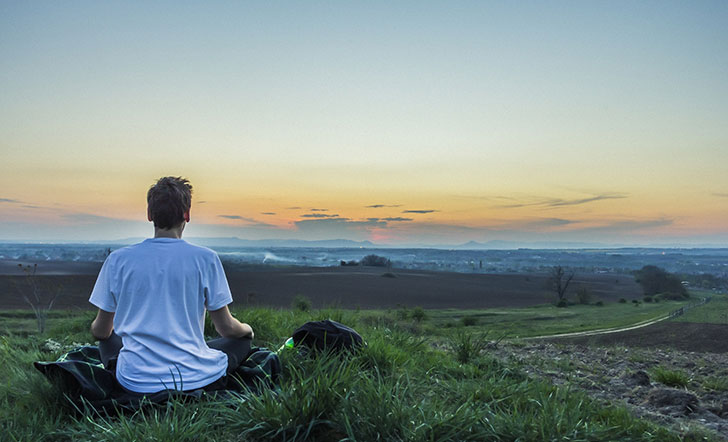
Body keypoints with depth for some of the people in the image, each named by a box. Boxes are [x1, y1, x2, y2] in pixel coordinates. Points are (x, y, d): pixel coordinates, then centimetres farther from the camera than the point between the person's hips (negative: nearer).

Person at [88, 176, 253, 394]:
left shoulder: (118, 260, -3)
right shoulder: (205, 259, -8)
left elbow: (101, 331, 8)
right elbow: (226, 328, -2)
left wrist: (96, 328, 34)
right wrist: (247, 329, 23)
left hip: (136, 381, 3)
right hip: (195, 379, -2)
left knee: (108, 340, 33)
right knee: (242, 340, 23)